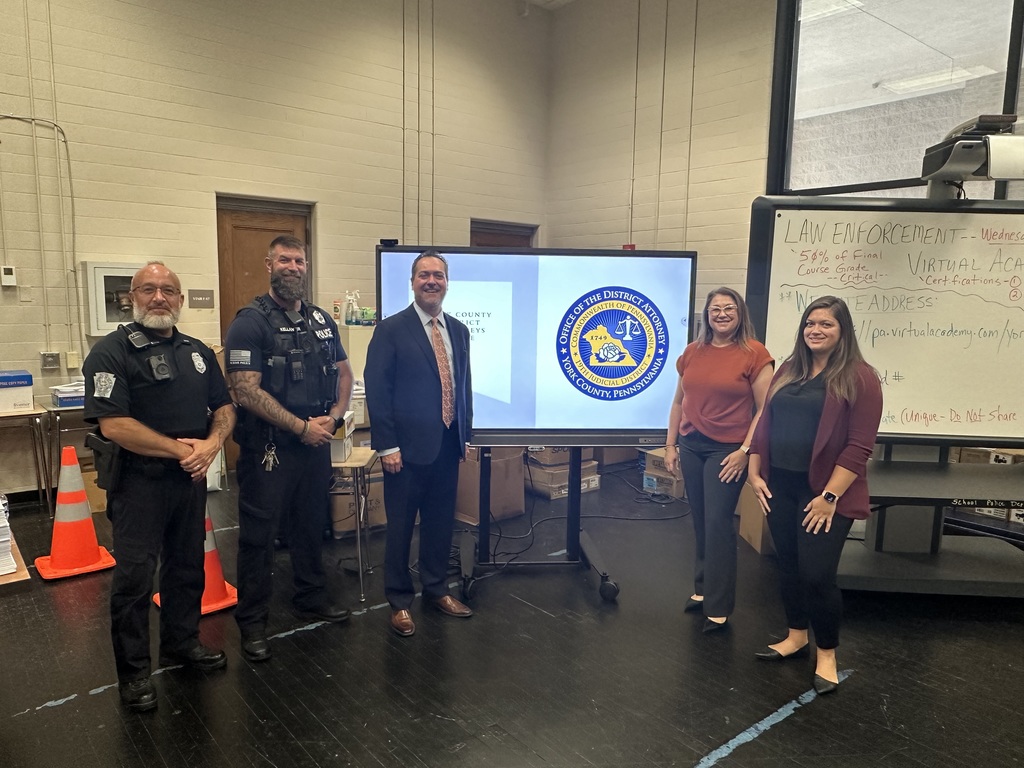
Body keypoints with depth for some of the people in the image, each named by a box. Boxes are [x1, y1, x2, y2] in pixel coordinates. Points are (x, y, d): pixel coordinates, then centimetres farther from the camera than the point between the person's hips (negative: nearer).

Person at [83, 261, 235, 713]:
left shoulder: (198, 352, 10)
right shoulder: (112, 351, -9)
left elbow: (224, 407, 10)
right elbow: (113, 425, -19)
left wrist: (211, 444, -11)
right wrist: (180, 449, -18)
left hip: (191, 478, 6)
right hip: (138, 480, -6)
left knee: (187, 566, 17)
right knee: (134, 576, 2)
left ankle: (181, 642, 36)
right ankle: (133, 672, 17)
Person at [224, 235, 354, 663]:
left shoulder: (321, 320, 10)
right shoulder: (250, 322, -10)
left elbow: (344, 373, 15)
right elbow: (246, 390, -17)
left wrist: (333, 417, -3)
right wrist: (301, 426, -17)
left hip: (316, 442, 6)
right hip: (269, 446, -6)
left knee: (312, 525, 18)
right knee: (259, 534, 4)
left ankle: (311, 600, 36)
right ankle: (252, 623, 19)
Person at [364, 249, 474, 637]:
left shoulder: (458, 330, 10)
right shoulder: (391, 329, -7)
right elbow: (377, 390, -11)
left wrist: (465, 435, 12)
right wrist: (387, 445, -14)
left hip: (448, 445, 5)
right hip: (409, 446, -5)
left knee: (441, 521, 15)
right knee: (401, 526, 7)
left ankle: (436, 589, 34)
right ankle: (399, 601, 24)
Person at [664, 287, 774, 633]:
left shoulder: (754, 354, -8)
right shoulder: (692, 352, 7)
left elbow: (765, 409, -9)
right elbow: (679, 402, 13)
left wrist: (745, 451, -14)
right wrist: (670, 445, 10)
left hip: (727, 449, -5)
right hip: (691, 445, 5)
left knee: (718, 523, -3)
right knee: (700, 521, 13)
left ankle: (719, 608, 10)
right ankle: (702, 589, 29)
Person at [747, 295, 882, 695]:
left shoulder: (859, 377, -9)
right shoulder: (788, 371, 10)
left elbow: (859, 447, -13)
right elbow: (766, 424, 12)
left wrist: (830, 496, -16)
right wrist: (755, 473, 5)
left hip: (823, 493, -6)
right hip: (781, 486, 6)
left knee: (817, 574, -3)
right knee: (789, 566, 15)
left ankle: (827, 654, 19)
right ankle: (796, 637, 34)